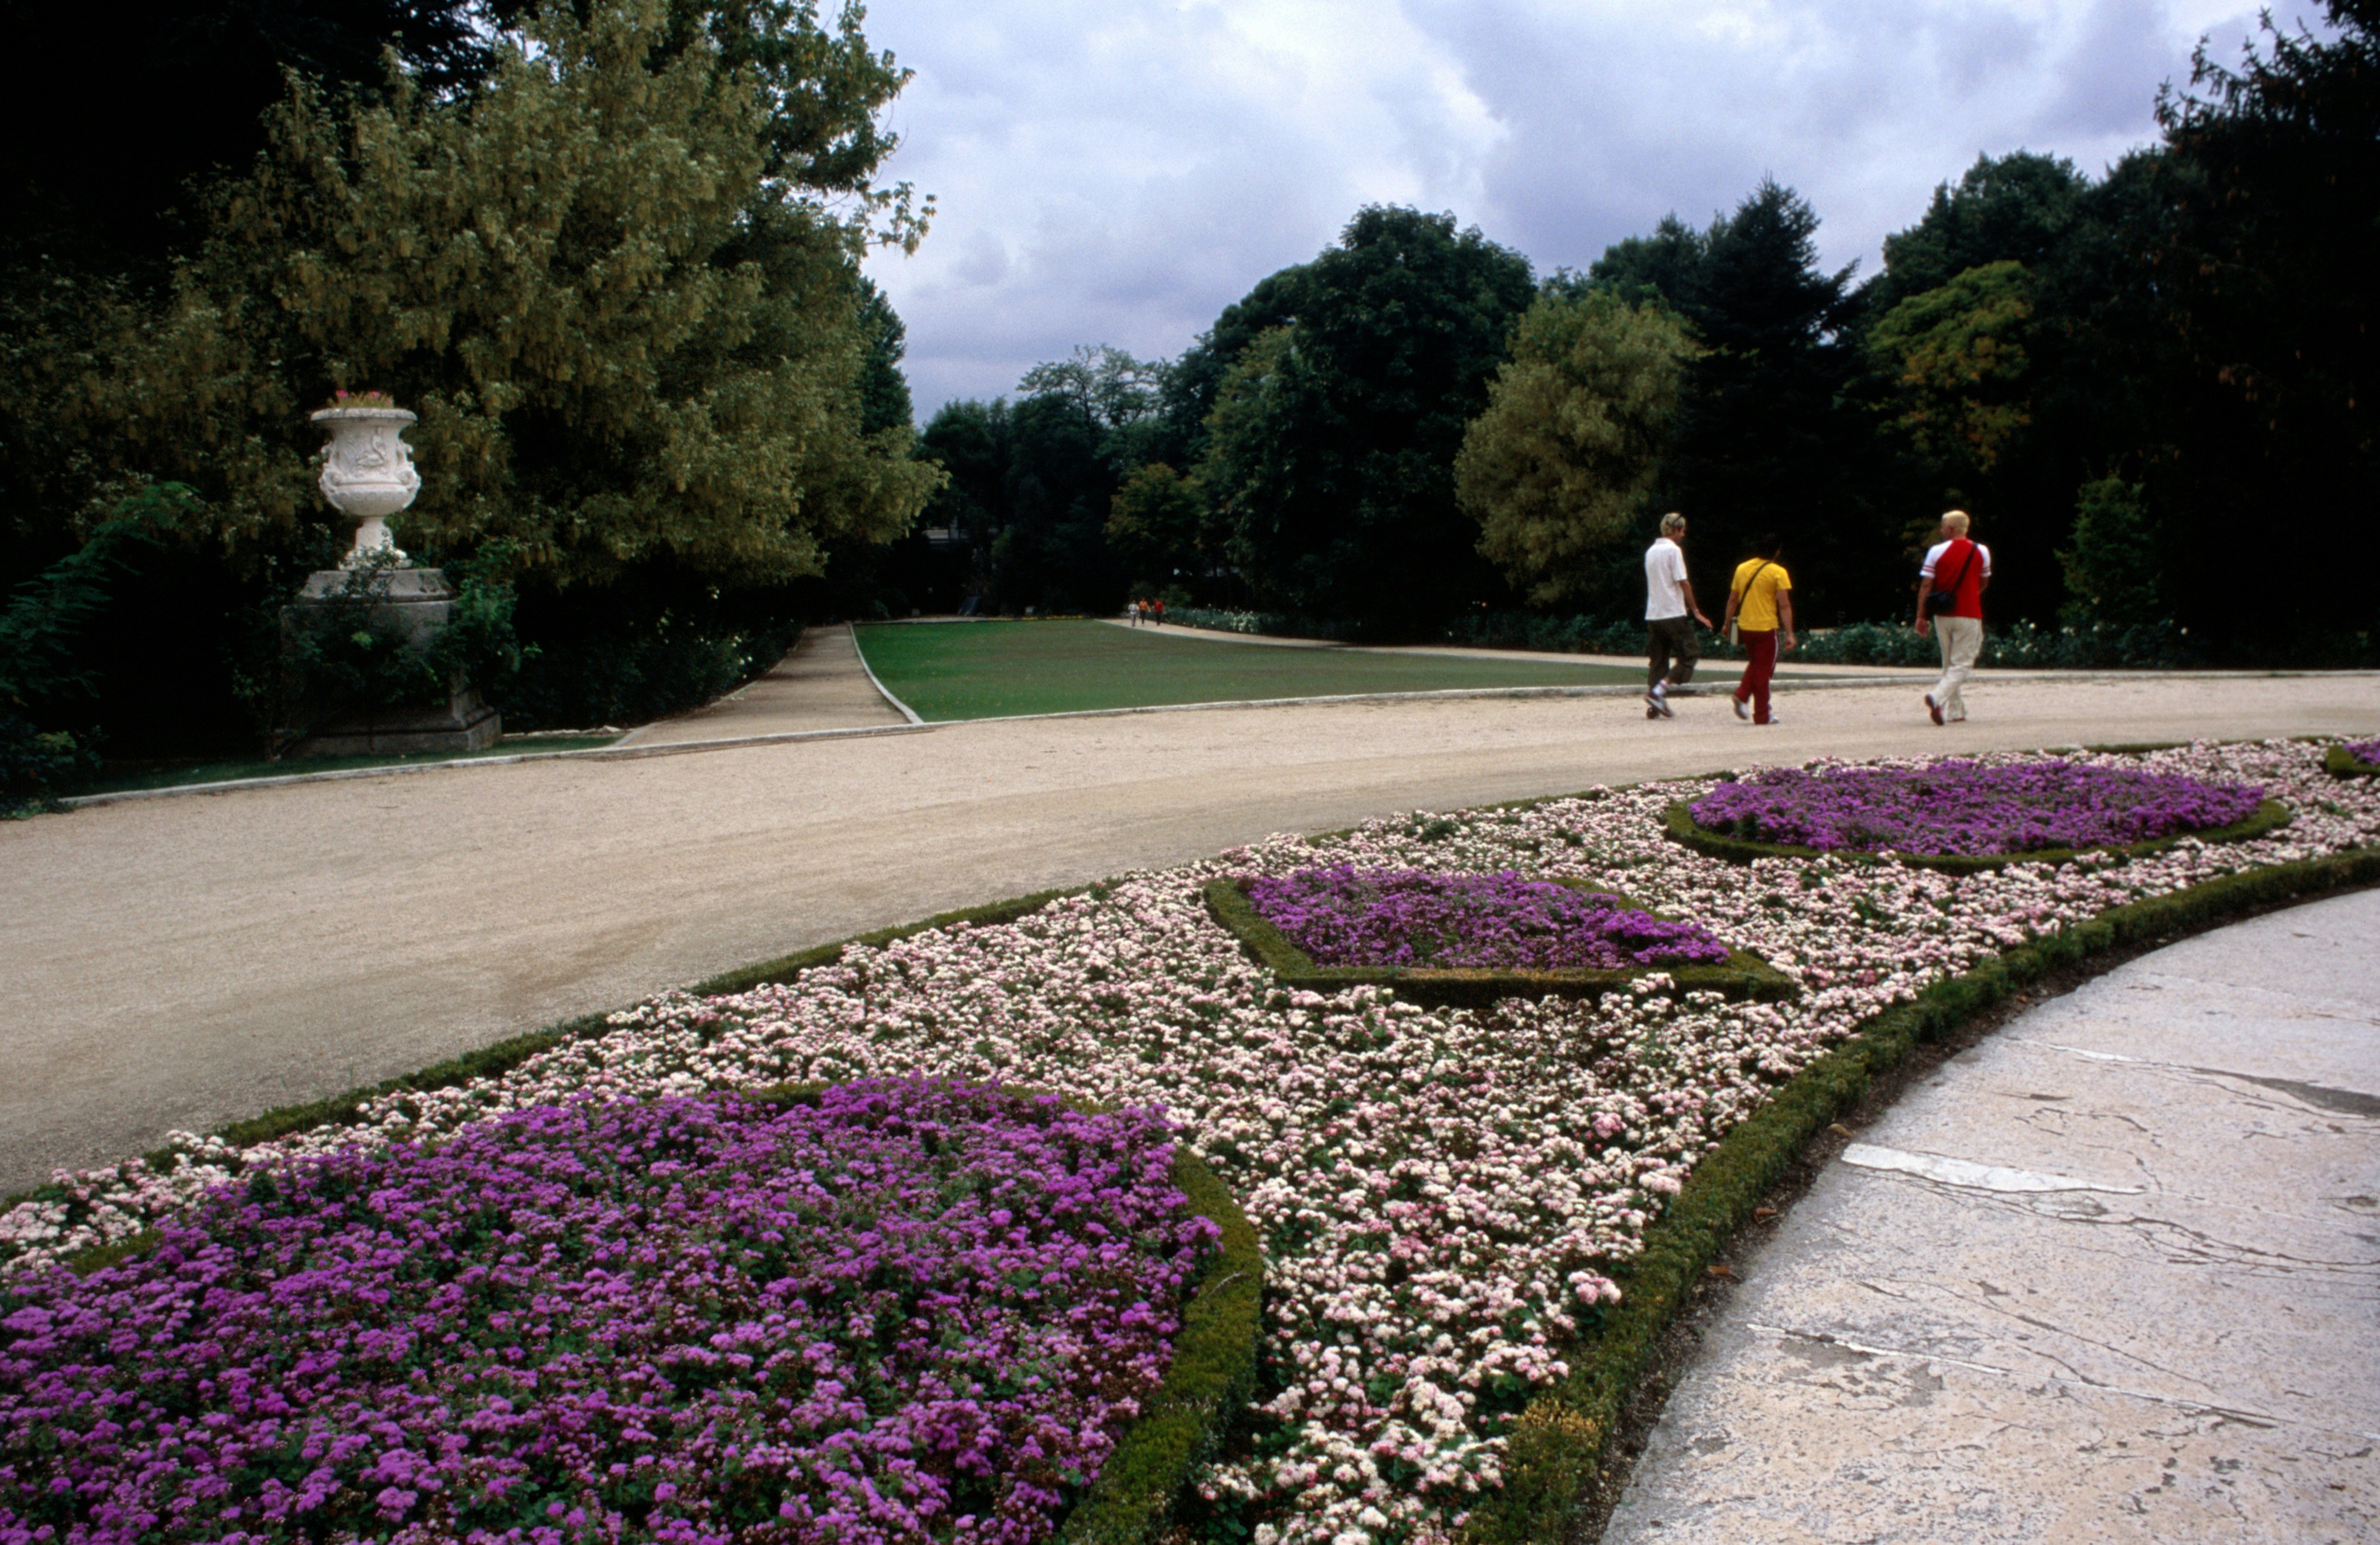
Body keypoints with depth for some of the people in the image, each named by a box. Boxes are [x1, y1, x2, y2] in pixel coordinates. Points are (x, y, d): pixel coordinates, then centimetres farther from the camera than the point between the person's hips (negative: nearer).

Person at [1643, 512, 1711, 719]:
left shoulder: (1651, 551, 14)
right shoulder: (1674, 550, -10)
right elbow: (1683, 583, -14)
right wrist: (1695, 611, -7)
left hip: (1652, 615, 8)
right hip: (1673, 614, -8)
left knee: (1658, 660, 10)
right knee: (1687, 657, 1)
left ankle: (1653, 706, 5)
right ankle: (1659, 691, -13)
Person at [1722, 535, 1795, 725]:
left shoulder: (1742, 568, 6)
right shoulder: (1778, 572, -9)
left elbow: (1732, 600, 10)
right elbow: (1784, 605, -13)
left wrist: (1727, 623, 21)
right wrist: (1789, 634, -12)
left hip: (1745, 627, 5)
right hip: (1766, 627, -5)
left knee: (1754, 664, 24)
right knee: (1763, 671, 4)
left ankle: (1741, 695, 3)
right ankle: (1762, 716, 8)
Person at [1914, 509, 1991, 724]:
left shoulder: (1936, 551, -3)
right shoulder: (1981, 552, 1)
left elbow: (1925, 586, -6)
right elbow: (1983, 583, 14)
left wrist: (1921, 616, -2)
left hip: (1942, 616, 2)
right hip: (1969, 615, -1)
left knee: (1950, 664, 13)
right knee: (1961, 665, -2)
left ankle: (1956, 712, 14)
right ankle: (1937, 698, -26)